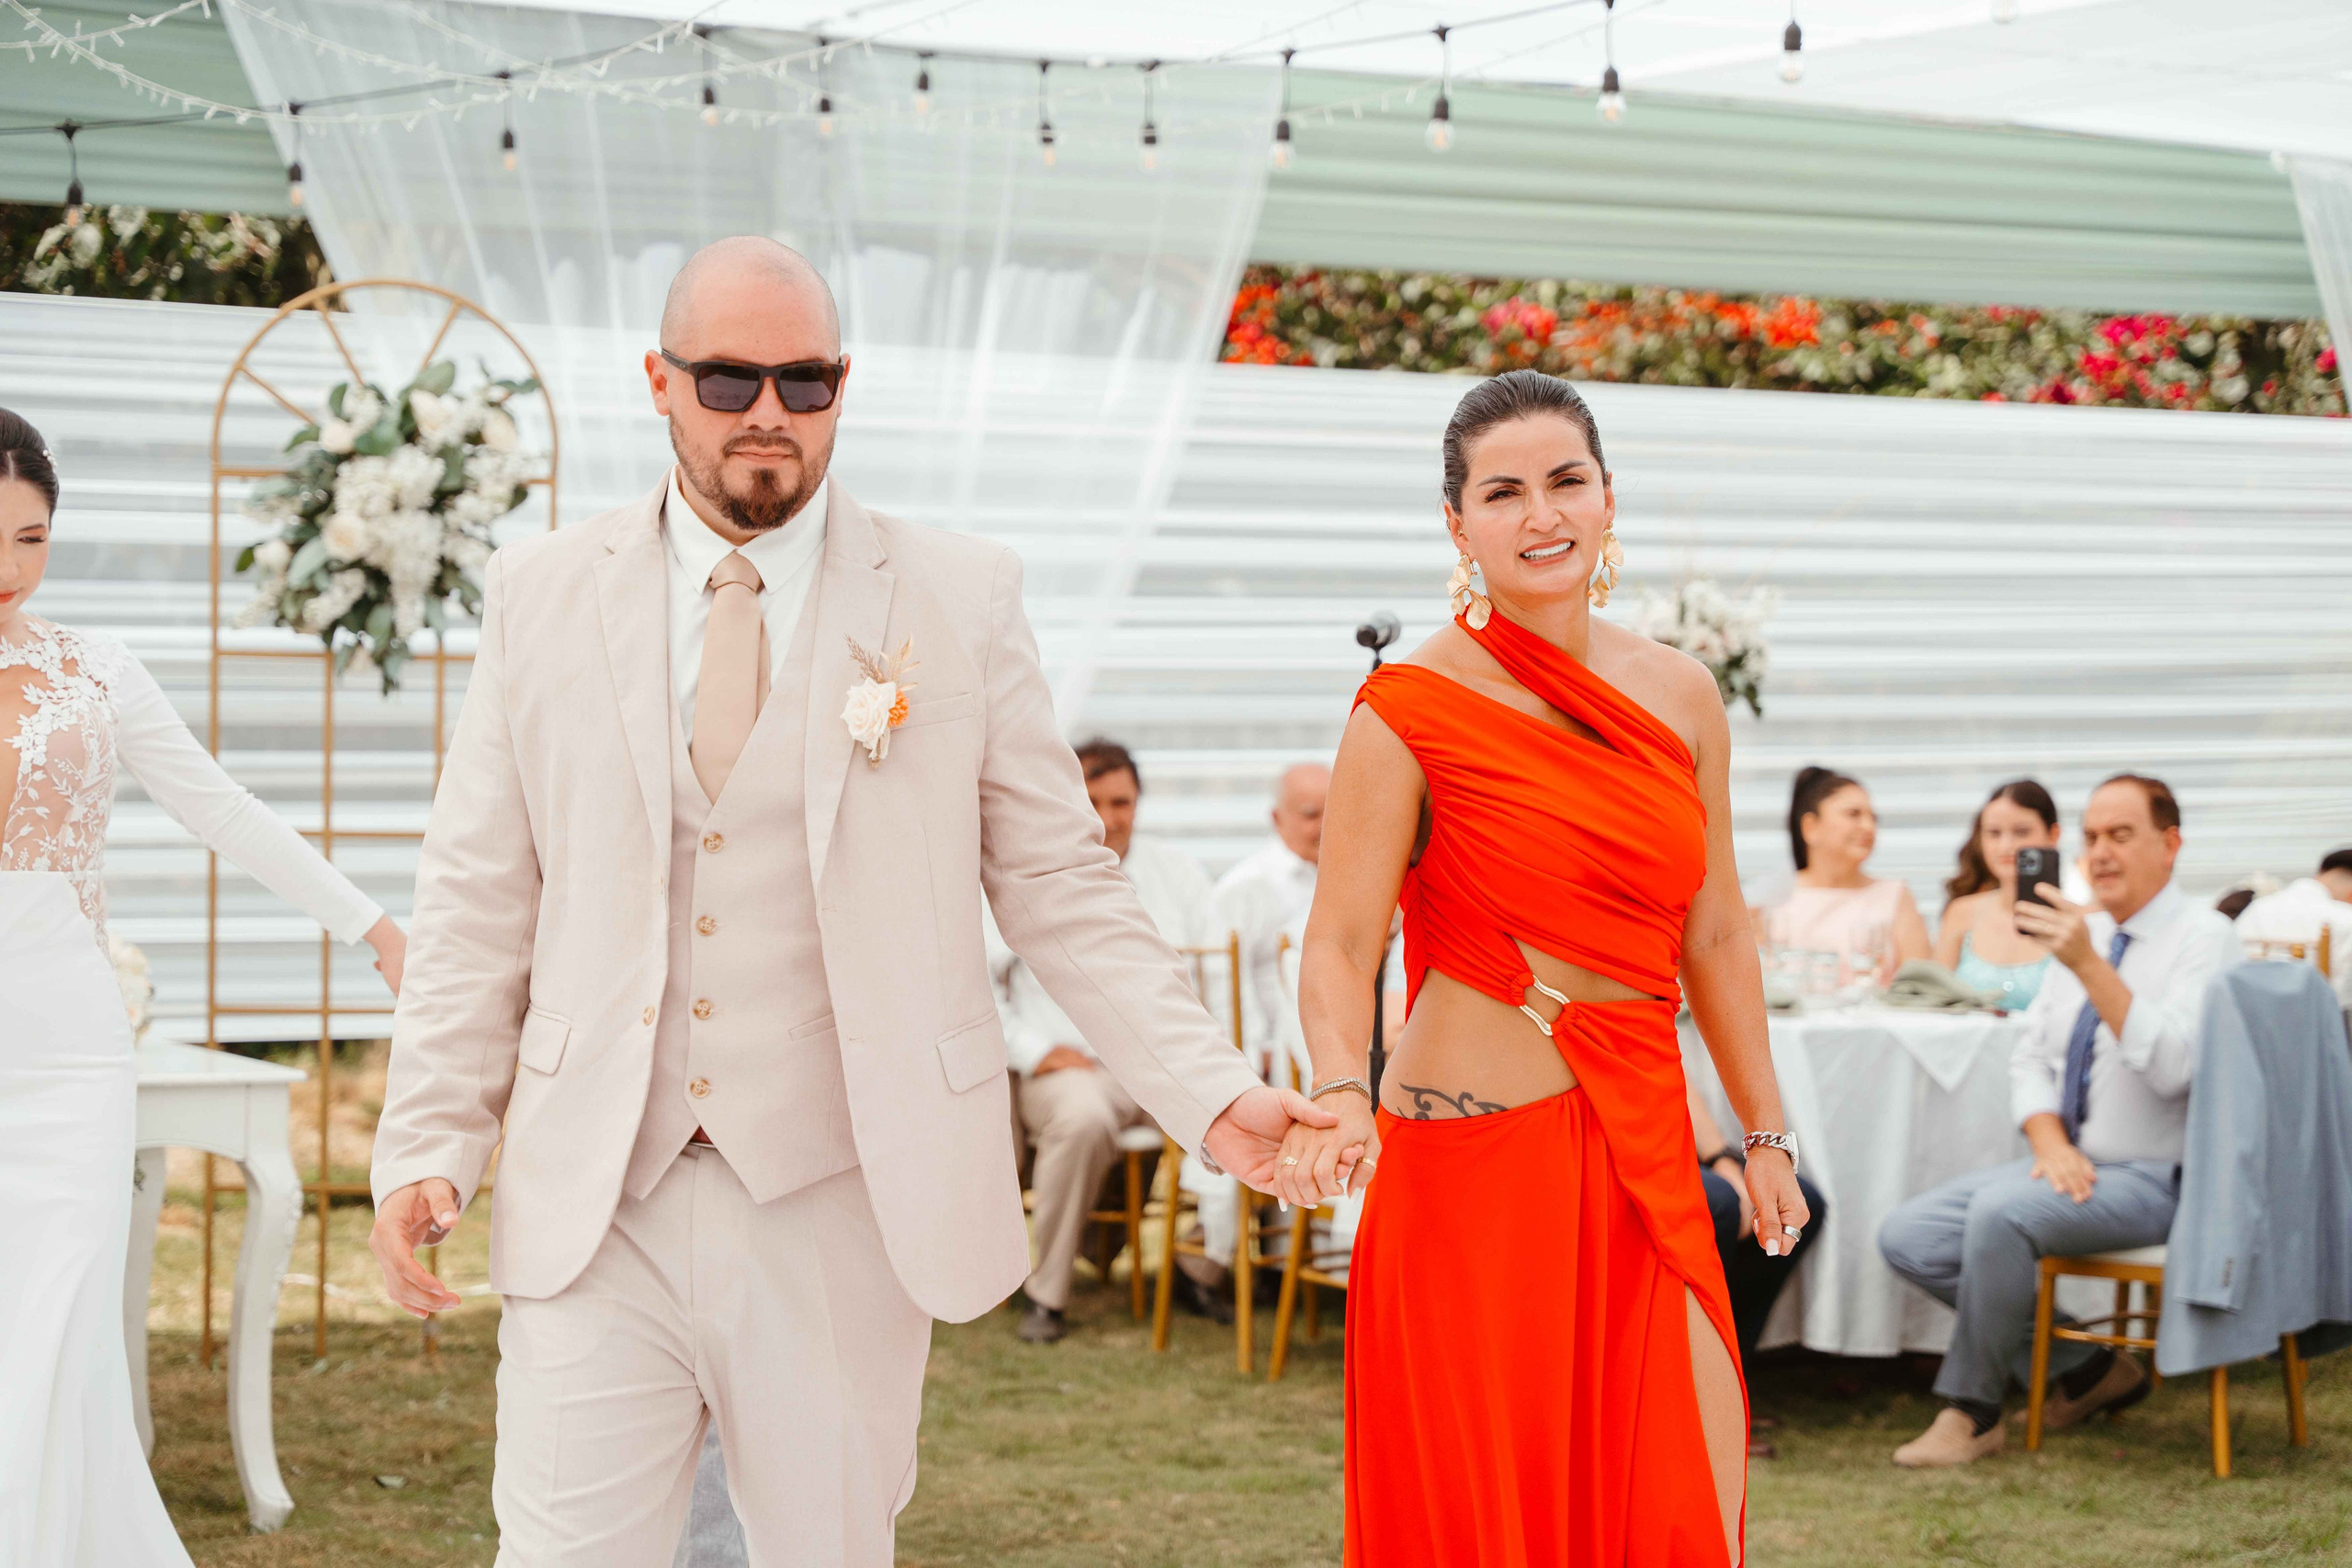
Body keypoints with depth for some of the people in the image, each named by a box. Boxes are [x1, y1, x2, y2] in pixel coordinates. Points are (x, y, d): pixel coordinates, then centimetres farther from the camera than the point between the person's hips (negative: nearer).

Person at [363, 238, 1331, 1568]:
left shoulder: (959, 598, 3)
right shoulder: (544, 596, 7)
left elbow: (1062, 888, 3)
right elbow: (480, 904, 8)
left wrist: (1212, 1091, -6)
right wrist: (429, 1145, 0)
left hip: (840, 1210, 0)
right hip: (594, 1210, 1)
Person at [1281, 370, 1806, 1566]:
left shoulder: (1680, 697, 8)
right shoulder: (1409, 711, -8)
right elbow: (1339, 942, -11)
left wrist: (1764, 1132, 17)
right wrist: (1342, 1097, -28)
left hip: (1645, 1159, 5)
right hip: (1472, 1157, -5)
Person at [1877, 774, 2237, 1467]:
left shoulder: (2201, 936, -10)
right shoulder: (2084, 932, 13)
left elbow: (2172, 1066, -25)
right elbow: (2031, 1058, 13)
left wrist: (2091, 967, -32)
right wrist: (2049, 1140, -7)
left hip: (2151, 1178, -8)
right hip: (2069, 1165, 8)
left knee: (2001, 1212, -33)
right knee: (1908, 1237, -6)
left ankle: (1970, 1410, -15)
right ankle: (2086, 1369, 4)